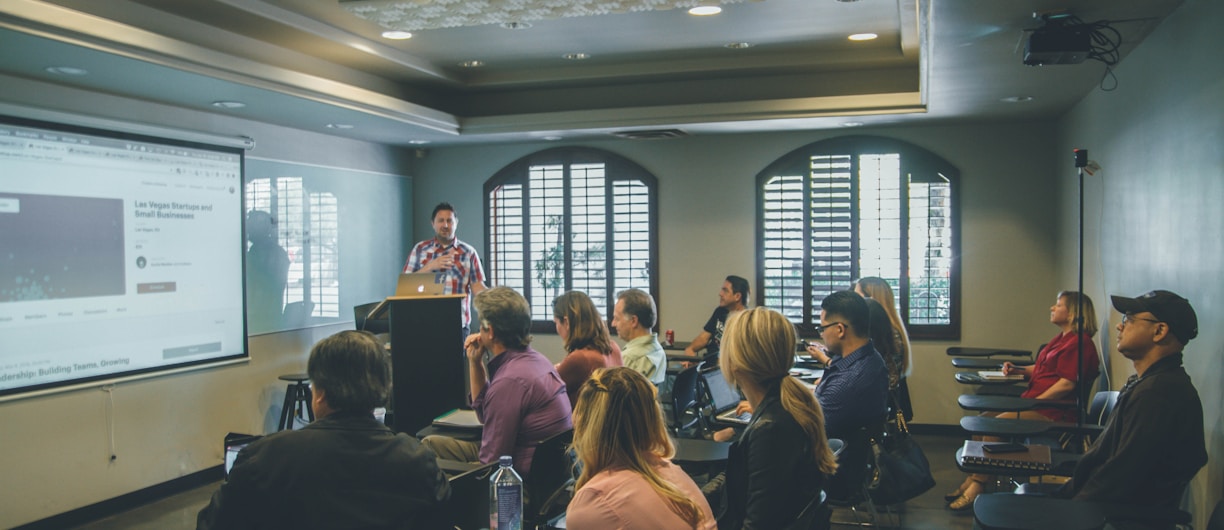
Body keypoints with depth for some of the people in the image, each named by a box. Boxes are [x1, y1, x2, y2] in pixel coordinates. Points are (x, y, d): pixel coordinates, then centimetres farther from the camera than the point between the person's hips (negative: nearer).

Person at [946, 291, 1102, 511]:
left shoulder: (1079, 342, -13)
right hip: (1036, 403, 10)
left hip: (1052, 412, -10)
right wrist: (1018, 370, 12)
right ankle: (973, 480, -4)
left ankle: (976, 488, -17)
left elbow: (1067, 383, -21)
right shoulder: (1062, 338, 19)